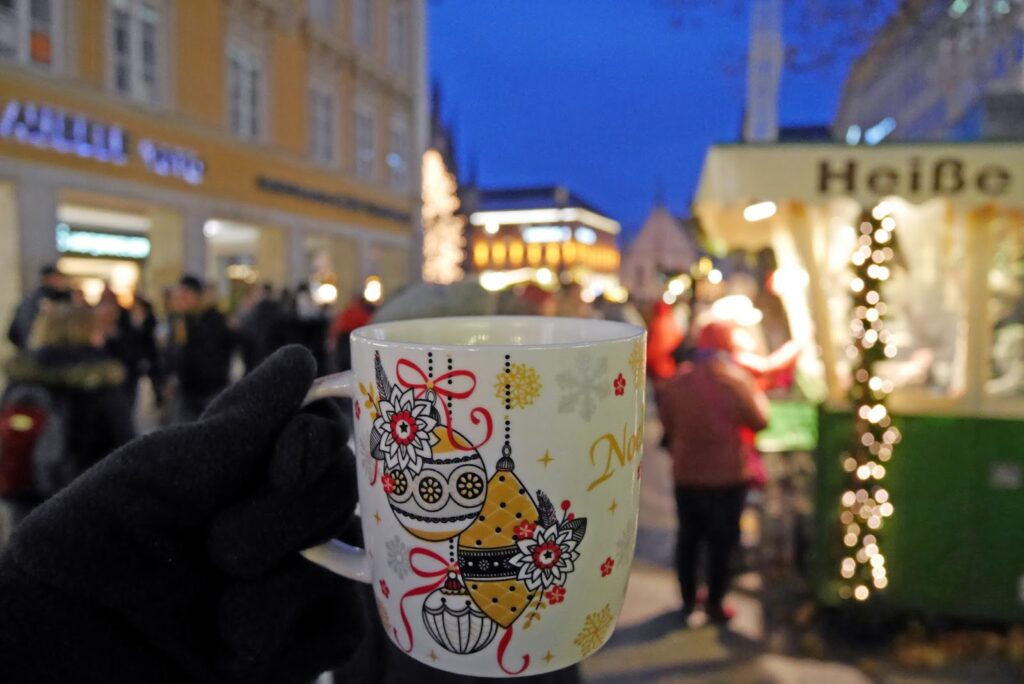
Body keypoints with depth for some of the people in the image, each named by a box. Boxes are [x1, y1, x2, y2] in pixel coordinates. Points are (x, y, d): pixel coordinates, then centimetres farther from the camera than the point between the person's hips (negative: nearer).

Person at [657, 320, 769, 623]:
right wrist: (755, 393, 11)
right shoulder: (736, 380, -14)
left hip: (686, 473, 4)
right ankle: (714, 603, 17)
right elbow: (760, 420, -4)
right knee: (722, 540, 10)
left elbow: (667, 423, 7)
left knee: (688, 536, 16)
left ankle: (688, 599, 28)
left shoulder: (676, 380, -3)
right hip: (727, 474, -3)